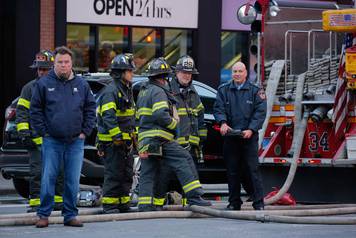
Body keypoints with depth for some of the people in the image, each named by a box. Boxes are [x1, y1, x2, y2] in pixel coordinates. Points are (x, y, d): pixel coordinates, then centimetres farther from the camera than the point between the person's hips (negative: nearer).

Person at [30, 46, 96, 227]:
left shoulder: (81, 84, 8)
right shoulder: (43, 84, 2)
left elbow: (90, 109, 13)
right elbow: (35, 110, 5)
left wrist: (85, 131, 4)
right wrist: (43, 131, -3)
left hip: (76, 142, 2)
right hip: (52, 141, -2)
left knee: (73, 180, 4)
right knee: (48, 178, -3)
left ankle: (70, 215, 11)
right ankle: (44, 214, 4)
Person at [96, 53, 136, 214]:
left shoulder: (127, 91, 18)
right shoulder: (111, 91, -14)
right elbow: (108, 116, -23)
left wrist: (133, 136, 23)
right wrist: (117, 136, -27)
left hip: (125, 141, 10)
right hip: (112, 141, -10)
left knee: (127, 174, 13)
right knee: (113, 174, -8)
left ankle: (123, 203, 19)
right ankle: (109, 205, -4)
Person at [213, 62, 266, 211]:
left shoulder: (255, 91, 6)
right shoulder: (223, 90, 12)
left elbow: (260, 112, -1)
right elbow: (218, 108, 2)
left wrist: (251, 129, -15)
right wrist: (223, 123, -18)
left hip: (249, 136, -2)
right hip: (230, 136, 2)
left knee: (252, 169, -7)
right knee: (232, 170, 5)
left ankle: (258, 203, -6)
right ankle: (234, 203, 12)